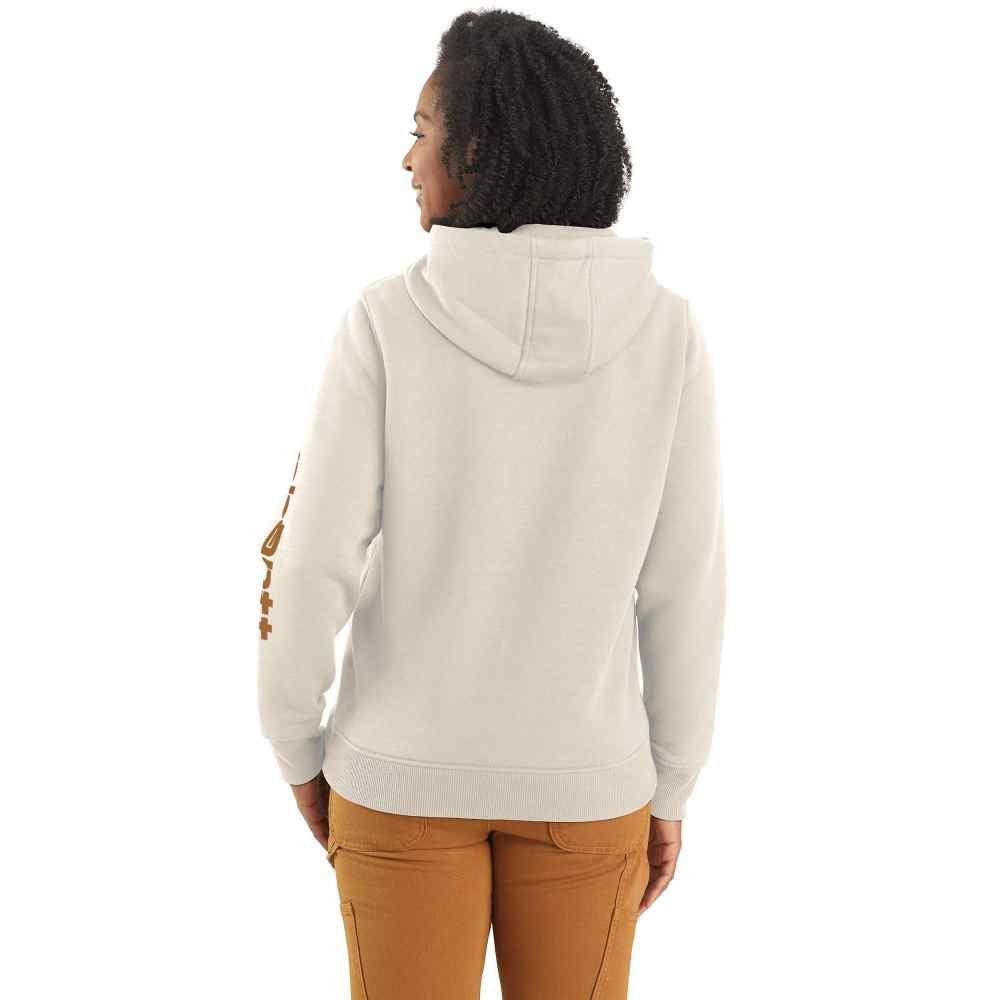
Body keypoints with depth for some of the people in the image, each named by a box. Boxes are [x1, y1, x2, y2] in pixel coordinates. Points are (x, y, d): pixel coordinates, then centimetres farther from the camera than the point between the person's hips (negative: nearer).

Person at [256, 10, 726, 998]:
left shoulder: (386, 321, -15)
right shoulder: (664, 331, -10)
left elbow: (314, 565, -12)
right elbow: (683, 586, -7)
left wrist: (296, 749, 5)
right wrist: (669, 790, 6)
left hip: (407, 764, -1)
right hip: (580, 772, 1)